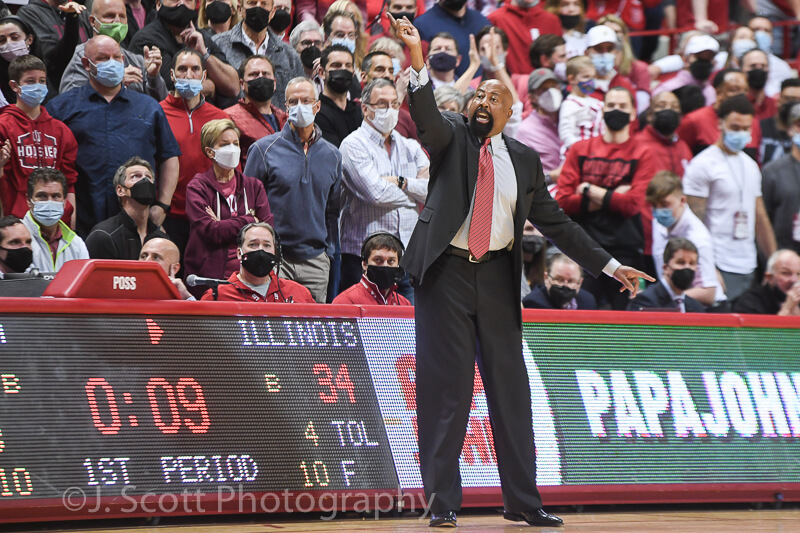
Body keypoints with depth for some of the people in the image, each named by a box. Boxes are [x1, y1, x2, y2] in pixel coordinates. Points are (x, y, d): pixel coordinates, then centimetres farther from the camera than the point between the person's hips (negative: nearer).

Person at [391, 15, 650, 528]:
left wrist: (609, 265, 14)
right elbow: (427, 116, -17)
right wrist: (418, 65, -35)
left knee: (510, 385, 4)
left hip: (498, 278, 3)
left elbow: (556, 223, 17)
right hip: (446, 274, -3)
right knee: (445, 384, -3)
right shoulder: (451, 136, 5)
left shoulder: (524, 160, 13)